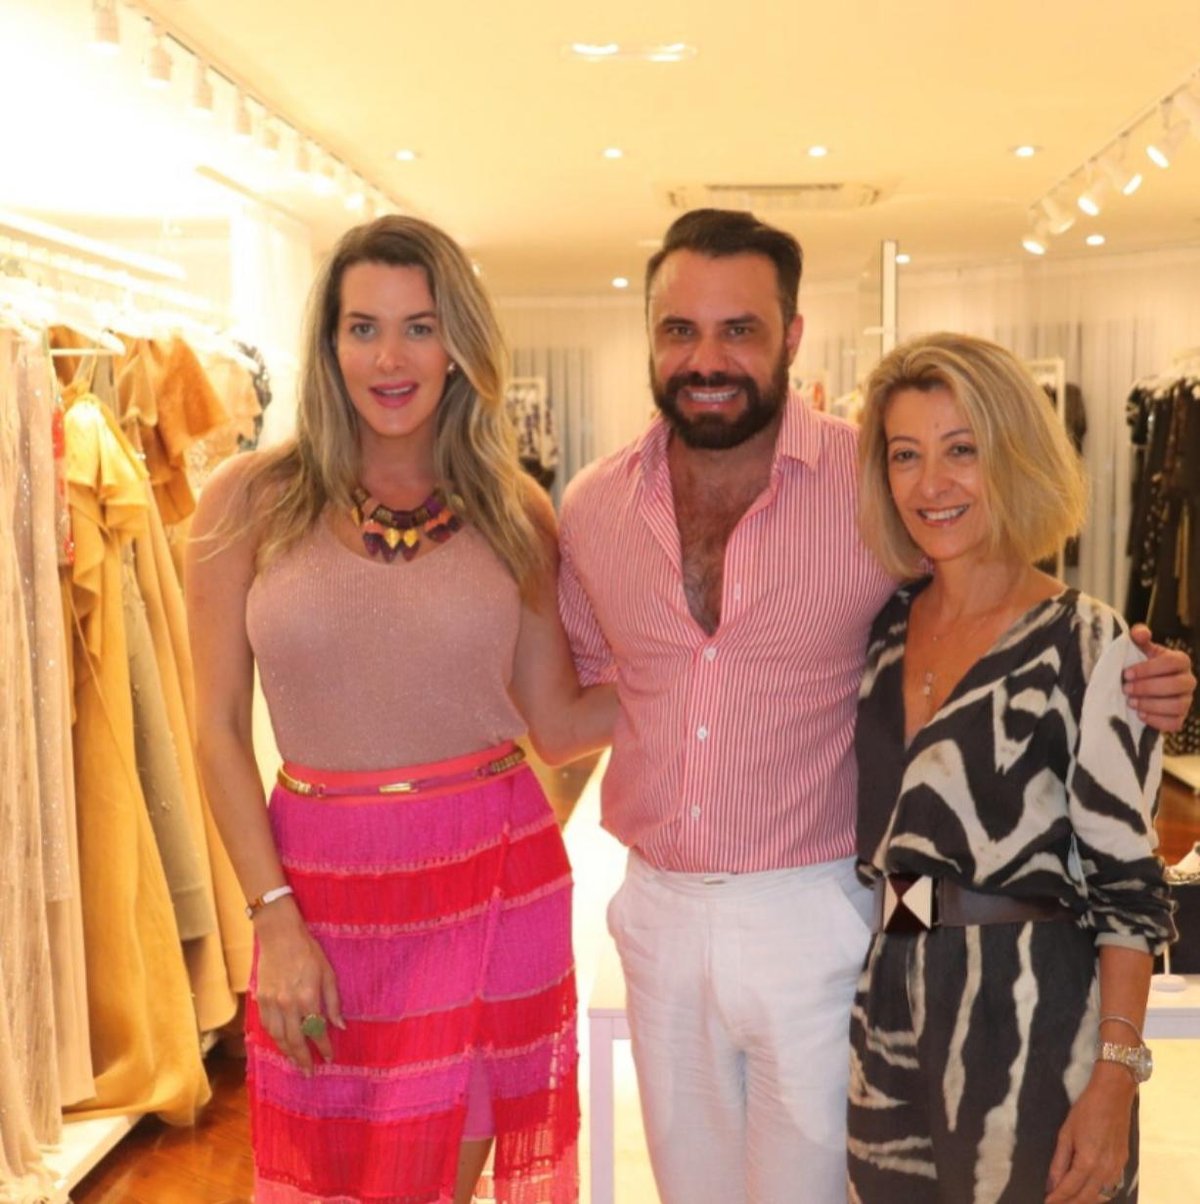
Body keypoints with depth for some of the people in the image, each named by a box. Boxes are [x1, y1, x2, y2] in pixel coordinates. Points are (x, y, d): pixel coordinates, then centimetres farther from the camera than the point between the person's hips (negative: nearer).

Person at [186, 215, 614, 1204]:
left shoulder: (513, 509, 1)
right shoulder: (253, 500, -3)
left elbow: (557, 723, 1)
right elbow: (220, 727, -1)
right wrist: (274, 916, -6)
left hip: (495, 877, 1)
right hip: (323, 886, 0)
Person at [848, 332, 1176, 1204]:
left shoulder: (1088, 647, -12)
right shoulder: (884, 623, 4)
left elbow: (1128, 885, -12)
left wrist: (1115, 1079, -15)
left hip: (1029, 1013, -5)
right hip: (888, 1011, 5)